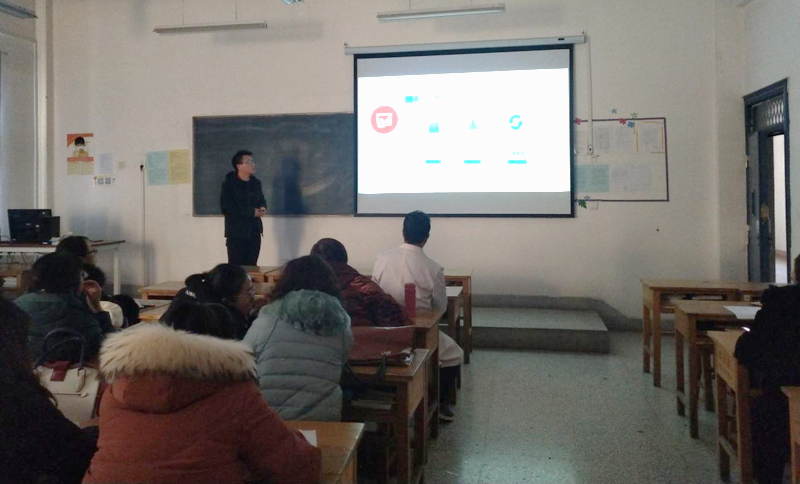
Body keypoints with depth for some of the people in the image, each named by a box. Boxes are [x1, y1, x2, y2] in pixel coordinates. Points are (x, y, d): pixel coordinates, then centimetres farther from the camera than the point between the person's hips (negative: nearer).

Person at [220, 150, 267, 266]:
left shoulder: (256, 182, 9)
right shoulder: (229, 184, -9)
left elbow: (261, 199, 22)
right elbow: (226, 208, -18)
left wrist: (262, 207, -3)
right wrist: (251, 212, -18)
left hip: (254, 231, 6)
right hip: (236, 233, -6)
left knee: (251, 266, 9)